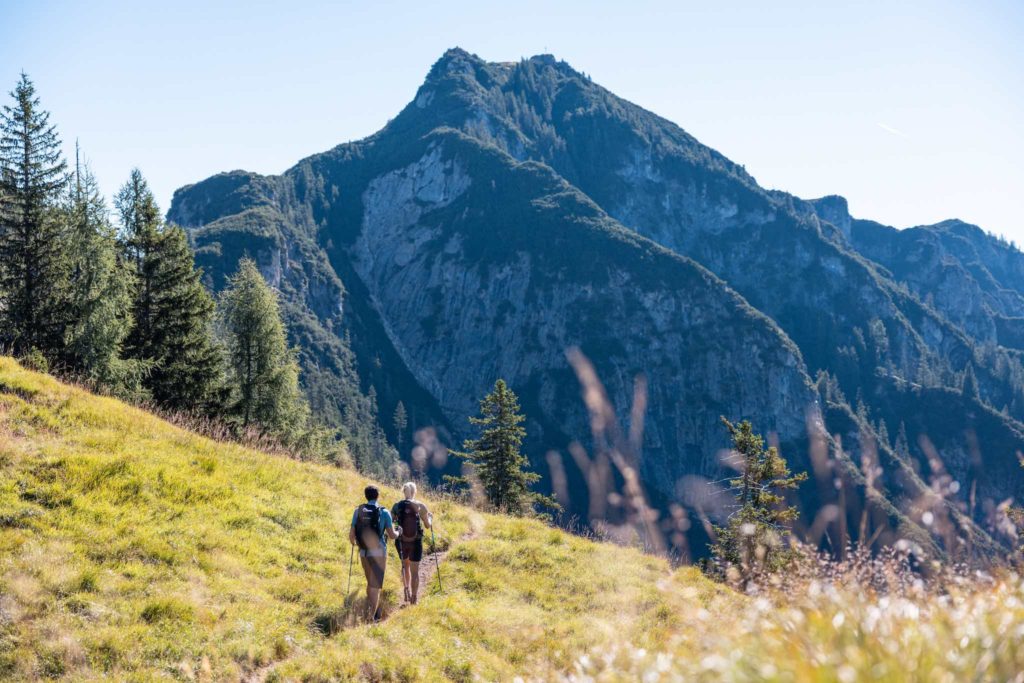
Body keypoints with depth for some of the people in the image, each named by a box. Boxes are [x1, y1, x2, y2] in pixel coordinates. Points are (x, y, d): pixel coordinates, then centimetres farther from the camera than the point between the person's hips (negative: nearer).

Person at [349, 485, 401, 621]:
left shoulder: (358, 511, 2)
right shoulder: (384, 512, -6)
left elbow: (351, 535, 2)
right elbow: (392, 535, -6)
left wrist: (355, 543, 24)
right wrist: (398, 532, 17)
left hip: (364, 553, 4)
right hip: (379, 553, -4)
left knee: (370, 583, 22)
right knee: (375, 586, 0)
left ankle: (371, 612, 29)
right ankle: (371, 617, -9)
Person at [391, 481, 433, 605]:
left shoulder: (396, 506, -3)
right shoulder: (420, 506, -7)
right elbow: (428, 525, 0)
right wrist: (430, 517, 21)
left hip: (401, 541, 2)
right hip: (416, 542, -2)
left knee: (405, 565, 27)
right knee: (414, 570, 7)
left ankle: (407, 592, 20)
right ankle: (413, 599, 6)